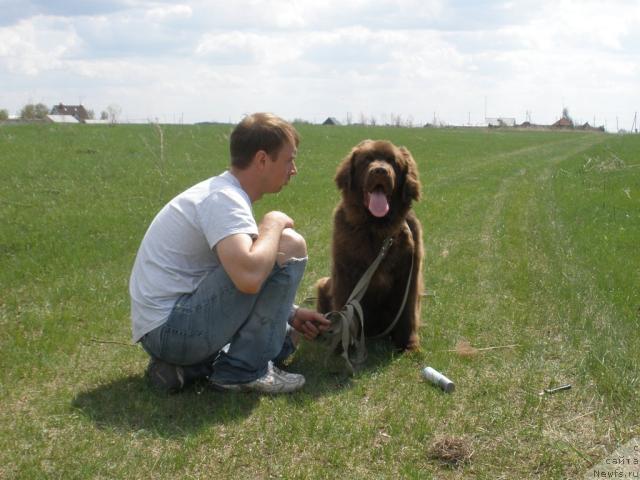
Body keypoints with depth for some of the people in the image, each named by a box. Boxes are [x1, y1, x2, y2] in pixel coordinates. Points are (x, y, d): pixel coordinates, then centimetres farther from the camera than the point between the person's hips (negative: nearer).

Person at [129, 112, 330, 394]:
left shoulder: (221, 192, 13)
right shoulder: (223, 199, -17)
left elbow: (243, 274, 22)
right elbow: (249, 278, -35)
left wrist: (289, 314, 13)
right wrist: (273, 225, -16)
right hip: (171, 327, -10)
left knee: (288, 334, 24)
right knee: (289, 246, -15)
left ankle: (187, 367, 10)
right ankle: (244, 369, -6)